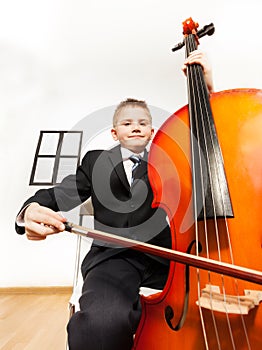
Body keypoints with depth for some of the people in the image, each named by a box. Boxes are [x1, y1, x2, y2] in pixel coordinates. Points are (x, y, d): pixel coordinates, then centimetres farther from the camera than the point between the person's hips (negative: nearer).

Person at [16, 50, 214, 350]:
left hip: (165, 255, 3)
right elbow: (62, 193, 6)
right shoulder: (96, 161, 14)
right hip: (113, 257, -2)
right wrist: (32, 210, -16)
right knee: (100, 325, -33)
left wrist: (207, 89, 0)